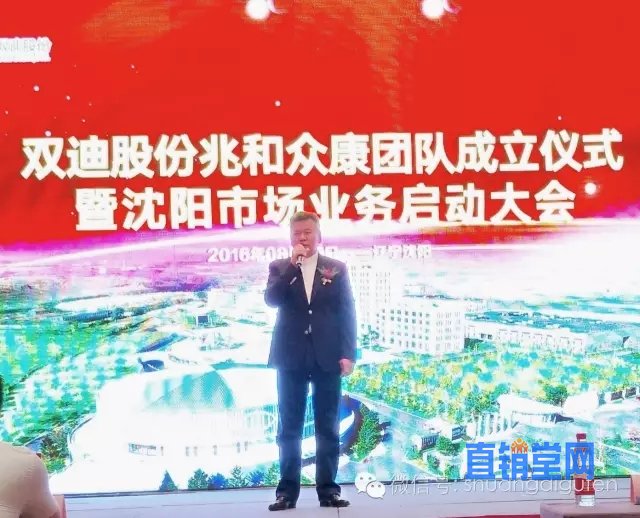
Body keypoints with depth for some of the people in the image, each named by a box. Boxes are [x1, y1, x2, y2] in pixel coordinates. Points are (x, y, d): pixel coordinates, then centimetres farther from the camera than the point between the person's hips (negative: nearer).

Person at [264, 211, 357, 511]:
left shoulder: (336, 269, 8)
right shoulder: (280, 268, 9)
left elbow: (347, 313, 4)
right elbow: (271, 300, -9)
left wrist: (348, 354, -5)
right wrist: (292, 264, -13)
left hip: (327, 357, 0)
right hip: (291, 357, 0)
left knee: (328, 427, 4)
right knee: (289, 428, 3)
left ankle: (328, 489, 11)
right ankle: (288, 490, 9)